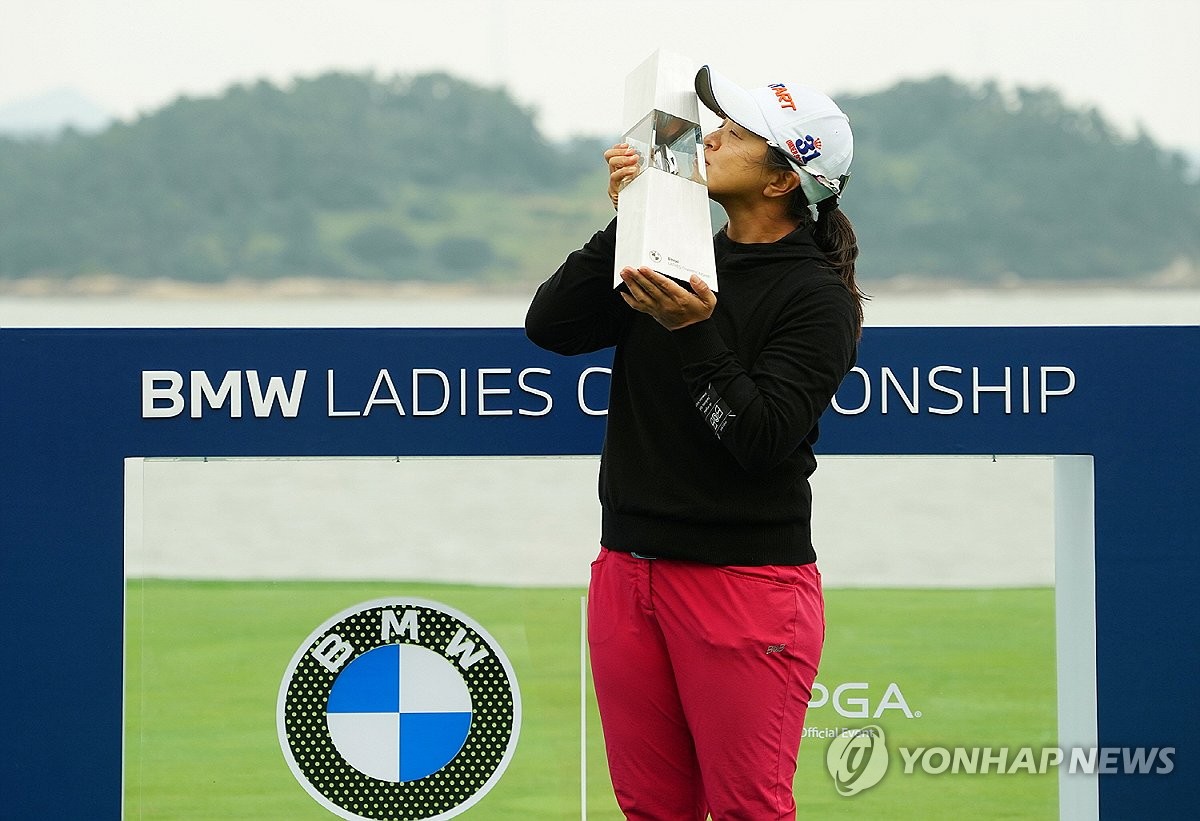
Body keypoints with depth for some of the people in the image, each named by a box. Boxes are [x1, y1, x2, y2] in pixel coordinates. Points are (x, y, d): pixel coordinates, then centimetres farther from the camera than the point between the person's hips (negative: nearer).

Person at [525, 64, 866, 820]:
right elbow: (550, 327, 2)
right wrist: (622, 227, -7)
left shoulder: (818, 297, -9)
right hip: (628, 574, 7)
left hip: (747, 581, -7)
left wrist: (694, 332, -27)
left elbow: (762, 438, -18)